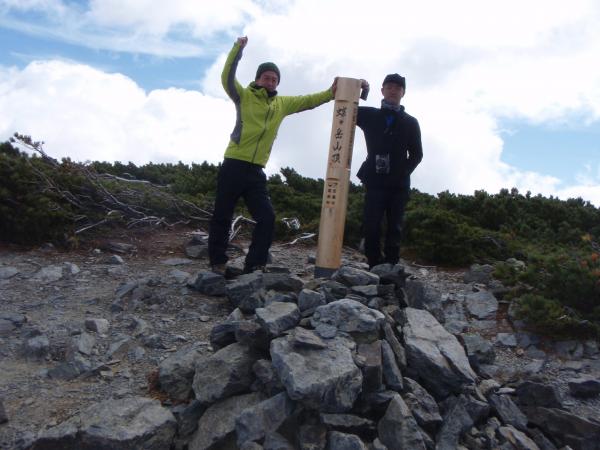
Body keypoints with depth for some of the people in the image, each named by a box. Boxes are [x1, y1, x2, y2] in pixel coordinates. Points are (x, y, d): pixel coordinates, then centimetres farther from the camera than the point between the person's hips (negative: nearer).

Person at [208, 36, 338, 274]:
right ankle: (217, 261, 17)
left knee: (267, 217, -3)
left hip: (256, 170, 5)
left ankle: (254, 265, 5)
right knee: (222, 216, 3)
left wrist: (330, 93, 7)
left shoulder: (282, 103, 14)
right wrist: (238, 48, -24)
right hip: (233, 166, -4)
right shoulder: (244, 96, 1)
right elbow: (227, 78, -14)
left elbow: (308, 101, 20)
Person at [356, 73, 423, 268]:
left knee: (394, 228, 1)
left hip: (399, 184, 1)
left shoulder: (410, 122, 11)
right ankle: (375, 267, -1)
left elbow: (416, 154, 9)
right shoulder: (369, 115, 11)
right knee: (371, 226, -8)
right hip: (375, 181, -1)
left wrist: (403, 173, -5)